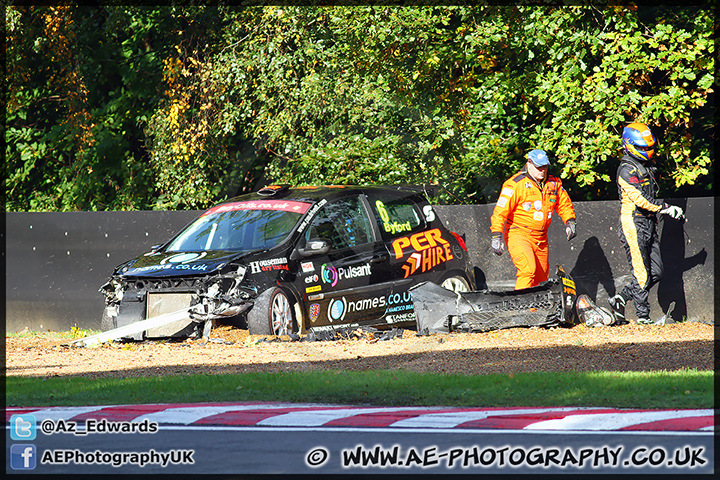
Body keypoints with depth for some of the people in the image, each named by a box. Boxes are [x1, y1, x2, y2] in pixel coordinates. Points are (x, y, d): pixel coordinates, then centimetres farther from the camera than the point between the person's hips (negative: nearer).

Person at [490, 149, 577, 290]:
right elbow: (500, 210, -12)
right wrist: (496, 235, -17)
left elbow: (564, 205, 22)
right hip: (518, 235, -7)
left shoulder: (553, 183, 7)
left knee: (541, 278, 11)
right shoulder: (516, 184, -11)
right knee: (528, 270, -26)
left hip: (541, 239, 7)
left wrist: (570, 221, 5)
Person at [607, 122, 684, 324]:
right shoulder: (627, 170, -14)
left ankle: (620, 300, 16)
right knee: (642, 275, -7)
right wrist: (667, 208, -19)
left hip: (648, 224, 9)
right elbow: (641, 200, -22)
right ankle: (643, 315, -1)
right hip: (633, 225, -9)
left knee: (656, 273, 6)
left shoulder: (646, 166, 16)